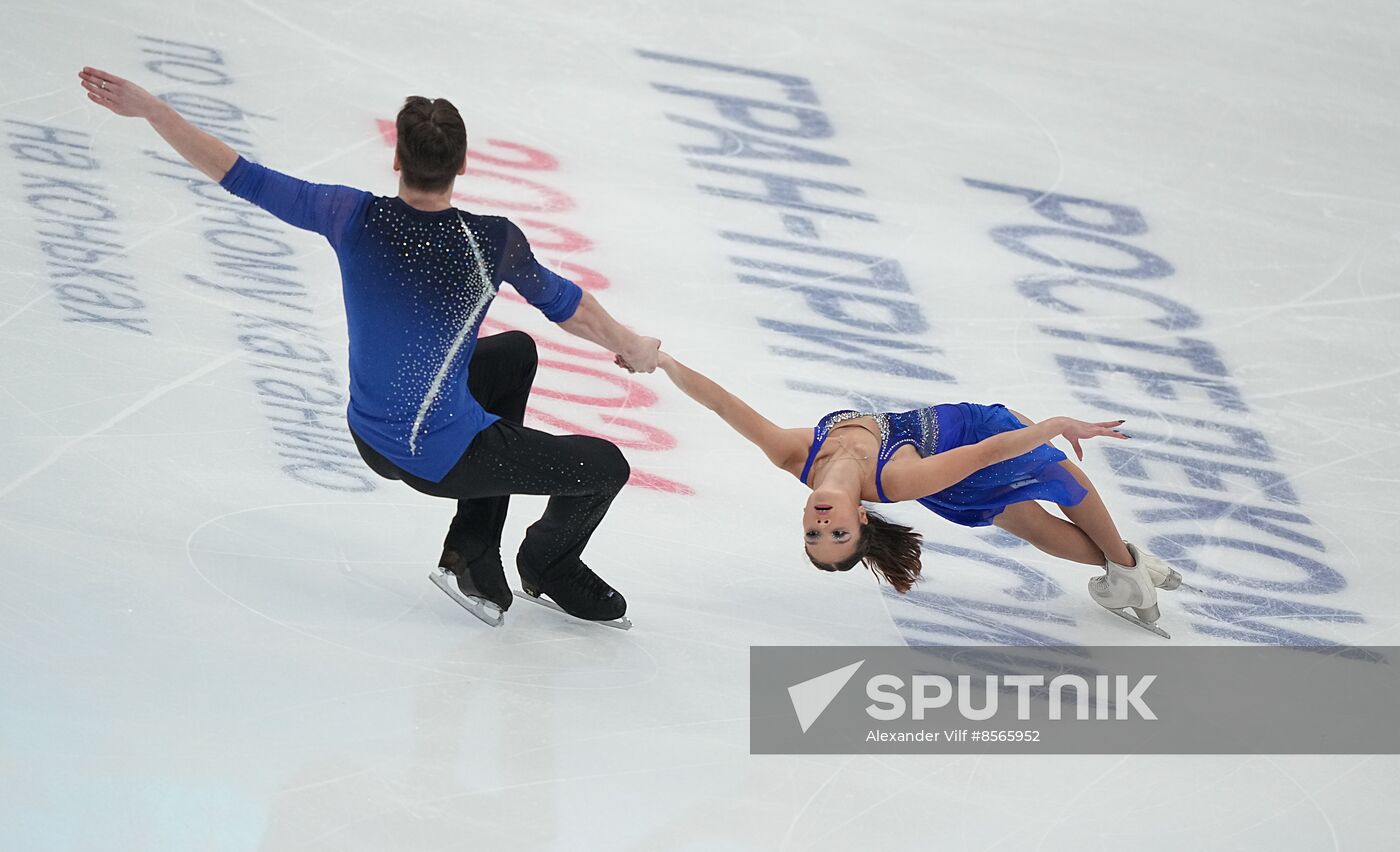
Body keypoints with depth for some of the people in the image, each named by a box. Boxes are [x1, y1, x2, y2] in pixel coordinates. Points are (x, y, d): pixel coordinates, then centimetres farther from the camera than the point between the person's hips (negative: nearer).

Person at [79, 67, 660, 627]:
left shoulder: (354, 217, -15)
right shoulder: (493, 241, -22)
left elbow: (242, 177, -8)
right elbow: (565, 305, -4)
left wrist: (149, 109, 1)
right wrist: (633, 348, 16)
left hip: (371, 438, 6)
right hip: (443, 458, -6)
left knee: (516, 353, 28)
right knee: (604, 467, 11)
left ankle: (472, 557, 29)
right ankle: (549, 564, 42)